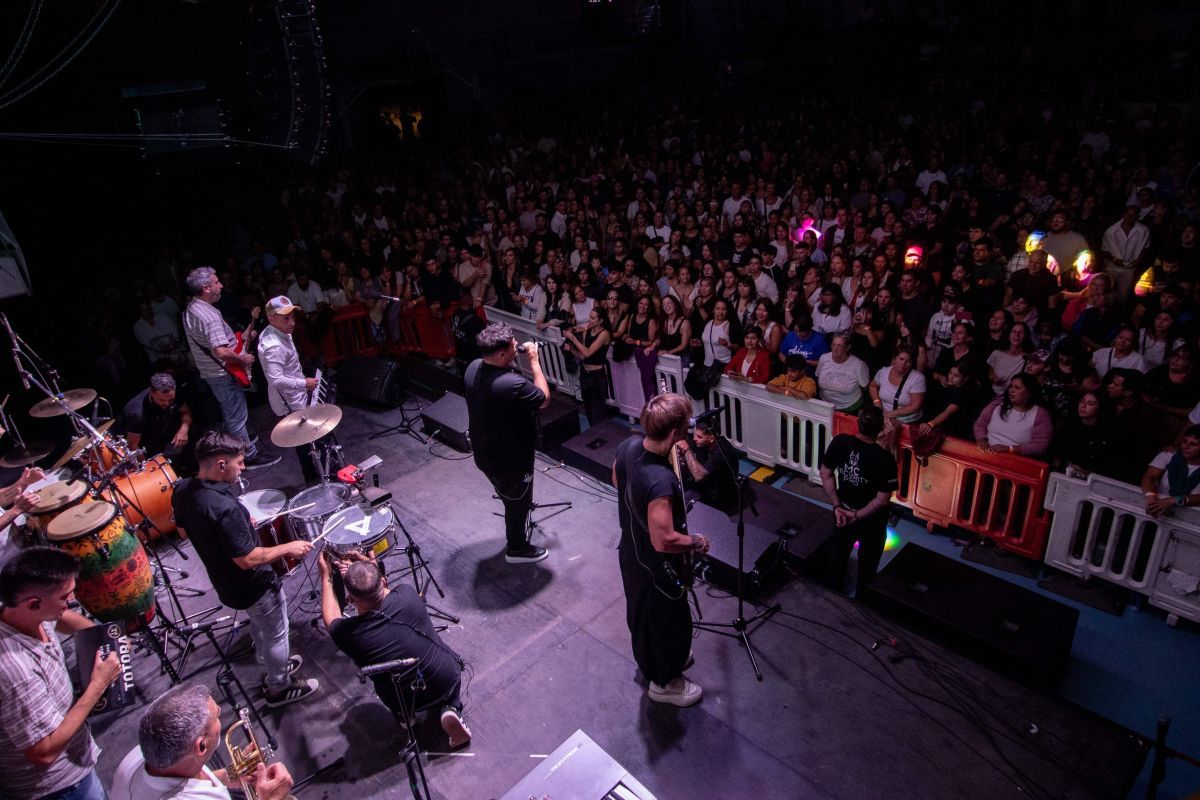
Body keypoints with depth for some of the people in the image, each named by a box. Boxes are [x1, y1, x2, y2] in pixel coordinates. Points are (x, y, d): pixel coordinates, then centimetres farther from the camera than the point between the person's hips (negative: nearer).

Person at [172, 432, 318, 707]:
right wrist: (288, 548, -20)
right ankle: (279, 688, 37)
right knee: (275, 634, 17)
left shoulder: (183, 490, -11)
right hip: (253, 587, -8)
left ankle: (271, 665, 53)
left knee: (260, 624, 32)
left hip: (223, 581, 8)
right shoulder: (224, 508, -38)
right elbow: (248, 559, -32)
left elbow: (184, 530, 7)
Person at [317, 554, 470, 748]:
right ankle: (450, 709, 7)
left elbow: (332, 621, 0)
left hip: (406, 701, 1)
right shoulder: (407, 594, -25)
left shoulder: (349, 634, -27)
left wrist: (326, 576, 6)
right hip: (449, 680, -1)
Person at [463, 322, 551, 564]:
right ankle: (517, 548, 41)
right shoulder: (513, 384, -38)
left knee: (509, 497, 32)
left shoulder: (473, 368, -12)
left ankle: (515, 535, 55)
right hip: (510, 460, -8)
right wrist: (534, 361, -16)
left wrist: (518, 361, 0)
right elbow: (544, 399, -19)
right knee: (518, 502, 19)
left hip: (484, 453, 8)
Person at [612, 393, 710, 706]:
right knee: (668, 622, 19)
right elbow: (663, 541, -34)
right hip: (656, 567, -8)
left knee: (642, 610, 31)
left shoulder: (628, 446, -15)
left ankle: (648, 660, 57)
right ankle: (664, 682, 43)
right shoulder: (661, 481, -41)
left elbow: (617, 482, 5)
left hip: (630, 551, 8)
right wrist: (697, 542, -17)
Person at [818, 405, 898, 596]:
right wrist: (857, 516, -14)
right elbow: (882, 500, -25)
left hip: (843, 509, 4)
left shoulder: (839, 442, -21)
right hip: (871, 518, -3)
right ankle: (861, 598, 46)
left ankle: (834, 590, 51)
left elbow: (826, 473, -10)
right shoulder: (884, 459, -32)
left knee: (839, 550, 29)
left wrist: (837, 506, -7)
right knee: (868, 558, 24)